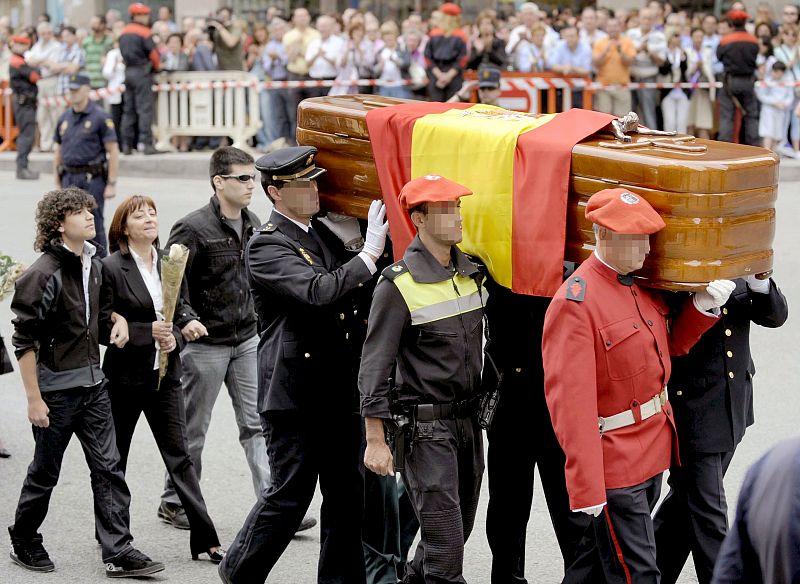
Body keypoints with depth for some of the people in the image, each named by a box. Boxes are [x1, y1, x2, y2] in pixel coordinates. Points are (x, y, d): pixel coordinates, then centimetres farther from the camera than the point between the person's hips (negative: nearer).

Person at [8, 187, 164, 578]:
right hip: (56, 387, -7)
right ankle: (23, 543, 25)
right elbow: (24, 340, -15)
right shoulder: (44, 274, -15)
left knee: (108, 467, 0)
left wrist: (116, 319, 3)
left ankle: (118, 552, 1)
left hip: (93, 383, 7)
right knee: (45, 472, 6)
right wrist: (34, 399, -17)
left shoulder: (93, 265, 8)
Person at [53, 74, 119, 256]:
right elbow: (58, 152, 18)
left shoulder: (100, 117, -5)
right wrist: (57, 183, 14)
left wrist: (111, 184, -13)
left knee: (94, 224, -4)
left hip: (92, 179, -6)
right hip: (69, 179, 6)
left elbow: (113, 151, -8)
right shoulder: (65, 118, 13)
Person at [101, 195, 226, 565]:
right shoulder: (112, 268, -8)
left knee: (179, 456, 2)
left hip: (165, 374, 3)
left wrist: (175, 337, -7)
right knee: (114, 458, 10)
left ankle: (205, 539, 1)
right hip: (125, 377, -3)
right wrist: (148, 332, -20)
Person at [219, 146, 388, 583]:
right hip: (293, 394, -7)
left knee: (346, 492, 8)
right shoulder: (266, 247, -12)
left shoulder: (321, 232, 13)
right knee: (290, 494, 1)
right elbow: (318, 292, -27)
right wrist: (369, 254, -22)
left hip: (338, 390, 7)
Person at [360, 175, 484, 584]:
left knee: (458, 530, 14)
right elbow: (374, 367, -13)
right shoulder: (398, 286, -14)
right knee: (445, 539, -10)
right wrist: (375, 441, -15)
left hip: (468, 422, 7)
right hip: (424, 427, -7)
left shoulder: (471, 273, 8)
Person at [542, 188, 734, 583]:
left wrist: (703, 306, 2)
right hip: (614, 464, -8)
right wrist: (586, 488, -27)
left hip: (651, 455, 8)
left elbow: (672, 344, 24)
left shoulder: (644, 288, 7)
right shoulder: (575, 303, -20)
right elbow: (570, 401, -24)